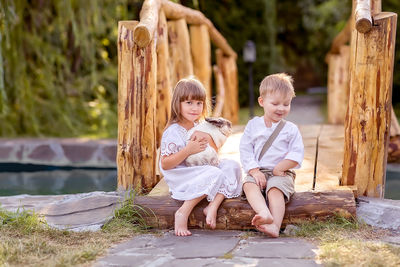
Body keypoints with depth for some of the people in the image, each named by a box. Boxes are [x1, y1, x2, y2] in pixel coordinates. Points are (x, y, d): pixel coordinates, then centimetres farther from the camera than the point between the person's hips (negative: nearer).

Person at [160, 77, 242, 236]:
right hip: (182, 179, -7)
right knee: (214, 174, -31)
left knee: (232, 165, -12)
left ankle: (213, 206, -26)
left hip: (202, 170, 8)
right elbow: (165, 164, -16)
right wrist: (188, 150, -26)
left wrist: (209, 138, -3)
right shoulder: (173, 132, -12)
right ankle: (182, 213, -26)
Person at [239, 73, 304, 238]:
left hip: (281, 173, -1)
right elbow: (245, 150, 3)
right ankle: (264, 213, -53)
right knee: (249, 184, -30)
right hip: (257, 172, 2)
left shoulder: (291, 129, 7)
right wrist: (254, 170, -11)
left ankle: (275, 226, -46)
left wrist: (279, 169, -12)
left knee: (275, 189, -31)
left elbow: (297, 155, -1)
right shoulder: (253, 125, 11)